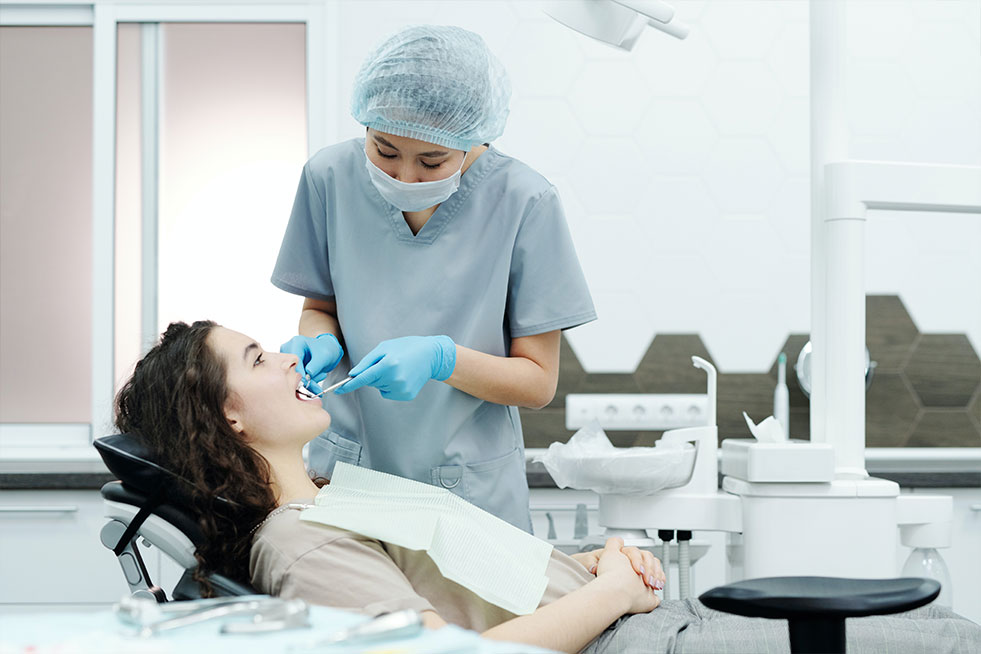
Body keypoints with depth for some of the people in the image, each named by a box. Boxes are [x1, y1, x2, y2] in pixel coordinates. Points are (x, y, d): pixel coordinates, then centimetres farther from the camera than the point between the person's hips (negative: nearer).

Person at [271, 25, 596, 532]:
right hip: (346, 471, 2)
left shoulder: (522, 201, -12)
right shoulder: (330, 176, -6)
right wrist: (322, 344, -13)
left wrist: (441, 359, -23)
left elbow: (537, 381, -8)